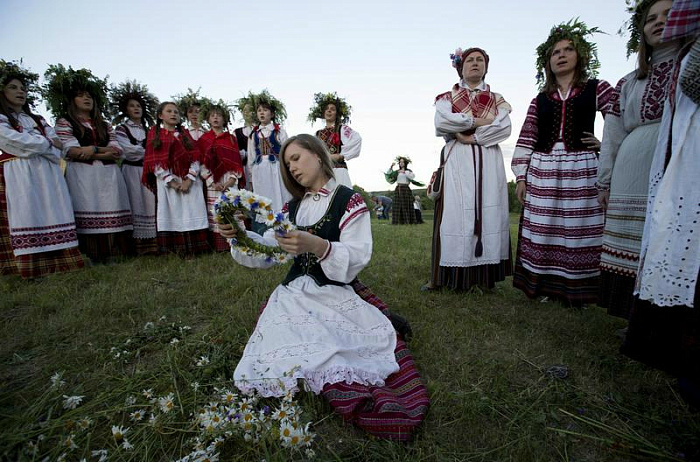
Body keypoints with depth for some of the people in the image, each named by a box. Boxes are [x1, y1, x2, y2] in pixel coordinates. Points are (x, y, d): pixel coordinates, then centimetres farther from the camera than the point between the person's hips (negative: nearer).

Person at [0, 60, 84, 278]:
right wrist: (47, 142, 2)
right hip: (19, 175, -4)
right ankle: (30, 268, -11)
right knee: (26, 216, -10)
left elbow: (57, 148, 11)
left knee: (52, 214, -3)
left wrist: (33, 147, -6)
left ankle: (57, 261, -3)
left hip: (48, 174, 4)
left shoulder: (37, 119, 23)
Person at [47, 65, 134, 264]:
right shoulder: (64, 122, 11)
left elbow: (117, 151, 9)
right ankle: (88, 257, -10)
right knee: (87, 214, -11)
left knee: (111, 213, -4)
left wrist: (94, 149, -6)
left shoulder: (104, 125, 23)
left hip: (109, 176, 4)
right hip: (82, 176, -3)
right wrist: (104, 154, -8)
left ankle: (111, 255, -2)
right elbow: (72, 151, -4)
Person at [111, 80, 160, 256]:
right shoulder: (121, 128, 6)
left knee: (151, 205, -1)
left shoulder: (148, 130, 20)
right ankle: (139, 246, -5)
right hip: (132, 170, -4)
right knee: (137, 206, -8)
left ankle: (153, 243, 1)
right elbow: (128, 150, -8)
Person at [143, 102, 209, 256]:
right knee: (172, 215, -5)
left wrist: (189, 179, -10)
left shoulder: (185, 133, 16)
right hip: (167, 182, -1)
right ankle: (173, 252, 0)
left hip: (189, 181, 2)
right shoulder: (155, 133, 10)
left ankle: (193, 249, 0)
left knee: (191, 215, -4)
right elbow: (154, 161, 0)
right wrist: (171, 181, -12)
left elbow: (195, 157, 5)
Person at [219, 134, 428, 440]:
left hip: (338, 294, -4)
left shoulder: (349, 200, -3)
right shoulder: (292, 207, 15)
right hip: (295, 293, 5)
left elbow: (357, 258, -14)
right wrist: (242, 236, -7)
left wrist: (318, 246, -32)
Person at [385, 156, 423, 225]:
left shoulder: (409, 171, 8)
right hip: (398, 190, 2)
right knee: (398, 206, -3)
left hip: (406, 190, -2)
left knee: (407, 206, -4)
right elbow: (388, 174, 3)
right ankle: (399, 221, -2)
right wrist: (391, 166, -8)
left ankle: (408, 221, -2)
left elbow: (413, 176, -12)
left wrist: (404, 172, -19)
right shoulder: (397, 171, 13)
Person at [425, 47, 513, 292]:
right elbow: (441, 121, -7)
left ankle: (487, 274, 1)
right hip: (458, 161, -2)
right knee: (455, 213, -9)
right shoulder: (448, 97, 16)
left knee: (489, 212, -4)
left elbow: (504, 128, 1)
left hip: (488, 161, 2)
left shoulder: (497, 99, 20)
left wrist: (470, 135, -9)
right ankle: (449, 275, -6)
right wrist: (479, 121, -3)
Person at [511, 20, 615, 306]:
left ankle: (578, 290, 9)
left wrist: (606, 144, -2)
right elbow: (526, 140, 6)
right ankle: (546, 286, 11)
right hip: (542, 170, 1)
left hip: (582, 168, -1)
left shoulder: (597, 89, 10)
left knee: (580, 229, -2)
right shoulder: (540, 100, 13)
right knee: (543, 229, 0)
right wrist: (521, 177, 0)